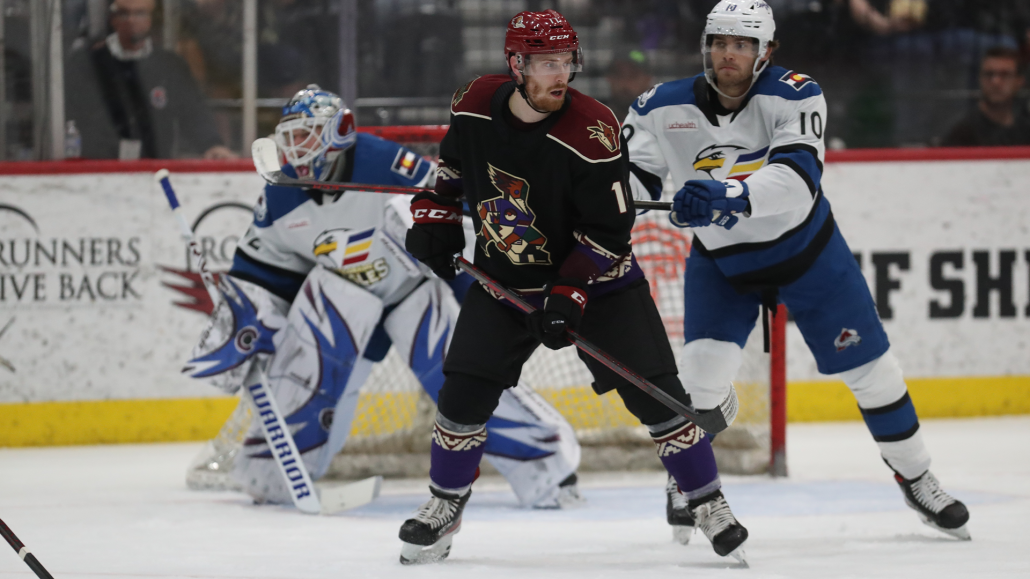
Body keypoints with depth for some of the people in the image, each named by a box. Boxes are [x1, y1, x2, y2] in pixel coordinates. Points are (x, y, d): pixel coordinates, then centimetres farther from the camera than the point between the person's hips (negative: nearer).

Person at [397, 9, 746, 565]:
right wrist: (434, 216, 2)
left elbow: (609, 227, -21)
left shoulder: (590, 129, -25)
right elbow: (451, 164, 12)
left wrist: (570, 295, -28)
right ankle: (444, 507, 15)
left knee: (653, 390, -9)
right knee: (465, 391, -5)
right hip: (502, 276, 3)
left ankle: (710, 504, 3)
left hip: (593, 276, -3)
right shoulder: (475, 106, -12)